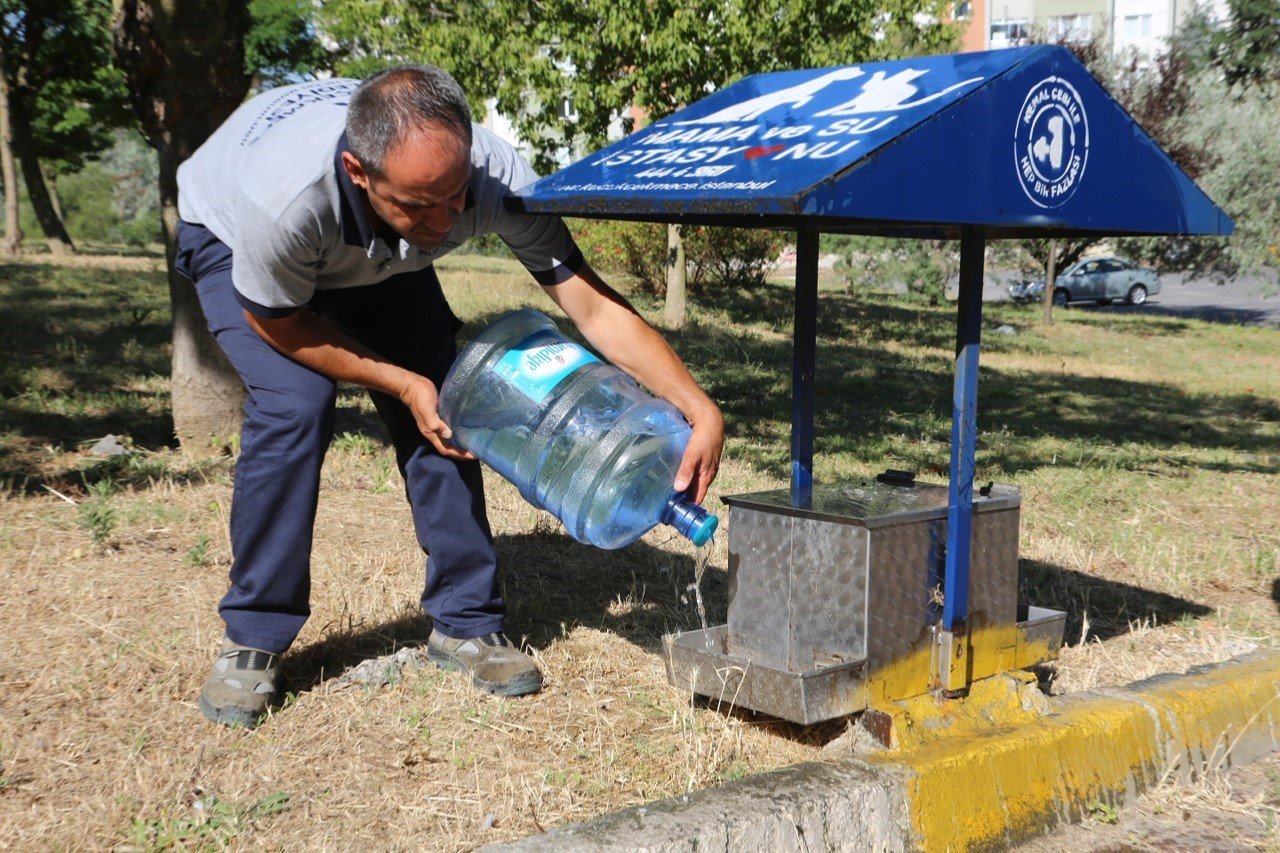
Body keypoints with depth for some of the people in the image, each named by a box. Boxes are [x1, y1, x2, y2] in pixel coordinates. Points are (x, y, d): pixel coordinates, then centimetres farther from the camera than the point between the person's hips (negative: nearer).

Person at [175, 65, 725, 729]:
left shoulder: (495, 175, -37)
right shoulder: (287, 199, -45)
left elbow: (593, 305, -32)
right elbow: (276, 323, -24)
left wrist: (700, 409, -41)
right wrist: (402, 384, -24)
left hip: (374, 257, 3)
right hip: (230, 239, -3)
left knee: (444, 410, -12)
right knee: (293, 403, -25)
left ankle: (464, 623, 4)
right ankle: (251, 641, -9)